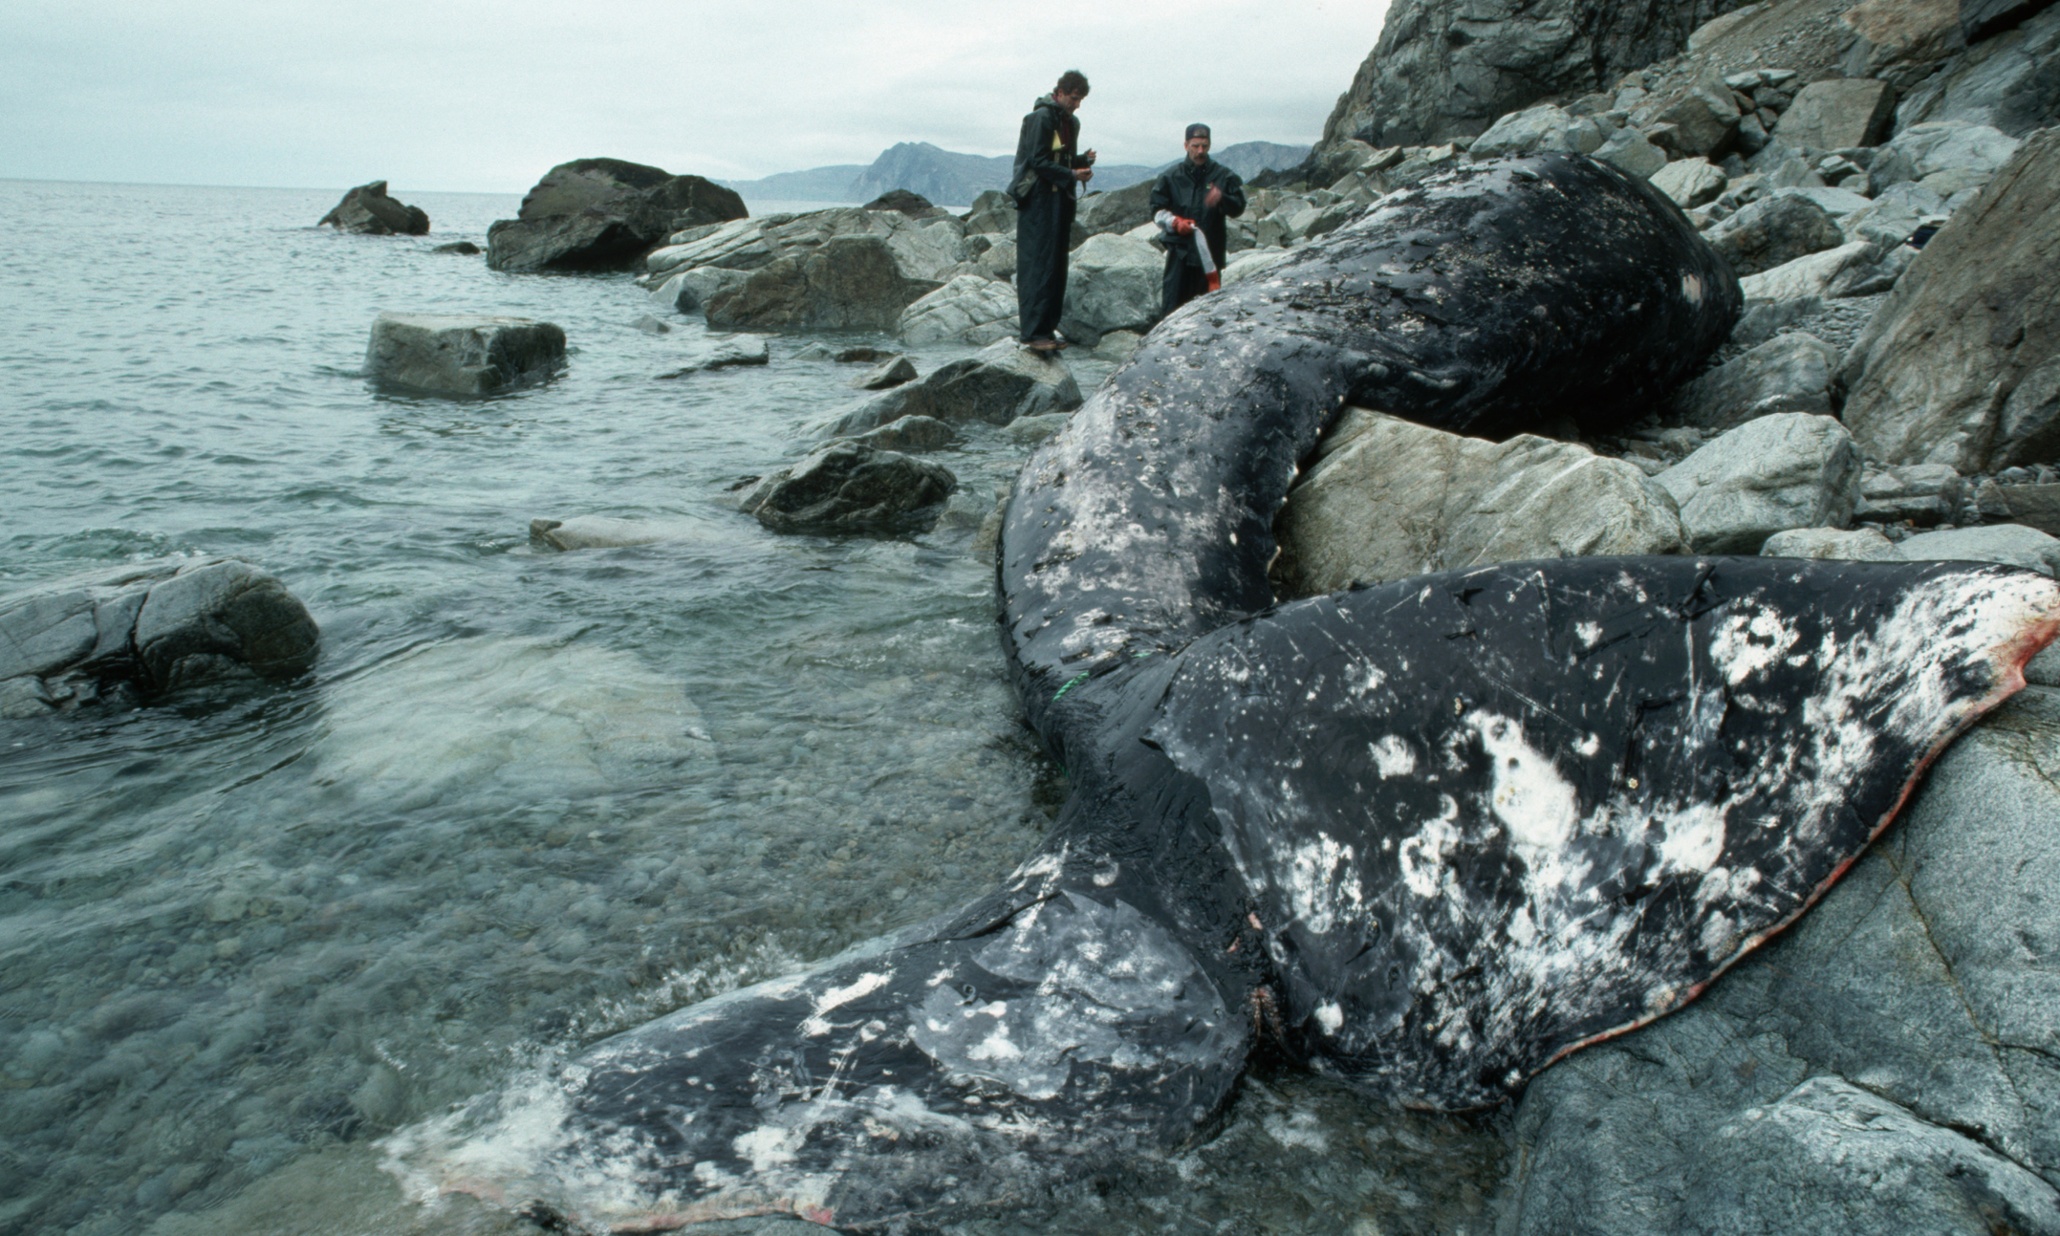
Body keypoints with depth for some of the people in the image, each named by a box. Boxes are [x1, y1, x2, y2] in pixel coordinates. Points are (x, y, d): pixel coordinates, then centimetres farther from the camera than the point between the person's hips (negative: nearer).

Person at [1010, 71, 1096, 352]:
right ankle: (1033, 332, -13)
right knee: (1038, 265, -12)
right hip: (1038, 200, -9)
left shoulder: (1071, 122, 17)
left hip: (1060, 201, 9)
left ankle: (1046, 329, 11)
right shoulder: (1041, 117, -9)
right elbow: (1038, 161, -15)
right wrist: (1071, 174, -19)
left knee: (1056, 267, 7)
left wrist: (1084, 160, 1)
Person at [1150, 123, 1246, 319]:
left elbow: (1238, 208, 5)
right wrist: (1175, 222, -11)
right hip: (1180, 249, 0)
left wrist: (1222, 199, -16)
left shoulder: (1223, 176, 7)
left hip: (1211, 251, 1)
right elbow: (1157, 209, 8)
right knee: (1174, 302, -7)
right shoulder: (1171, 176, 7)